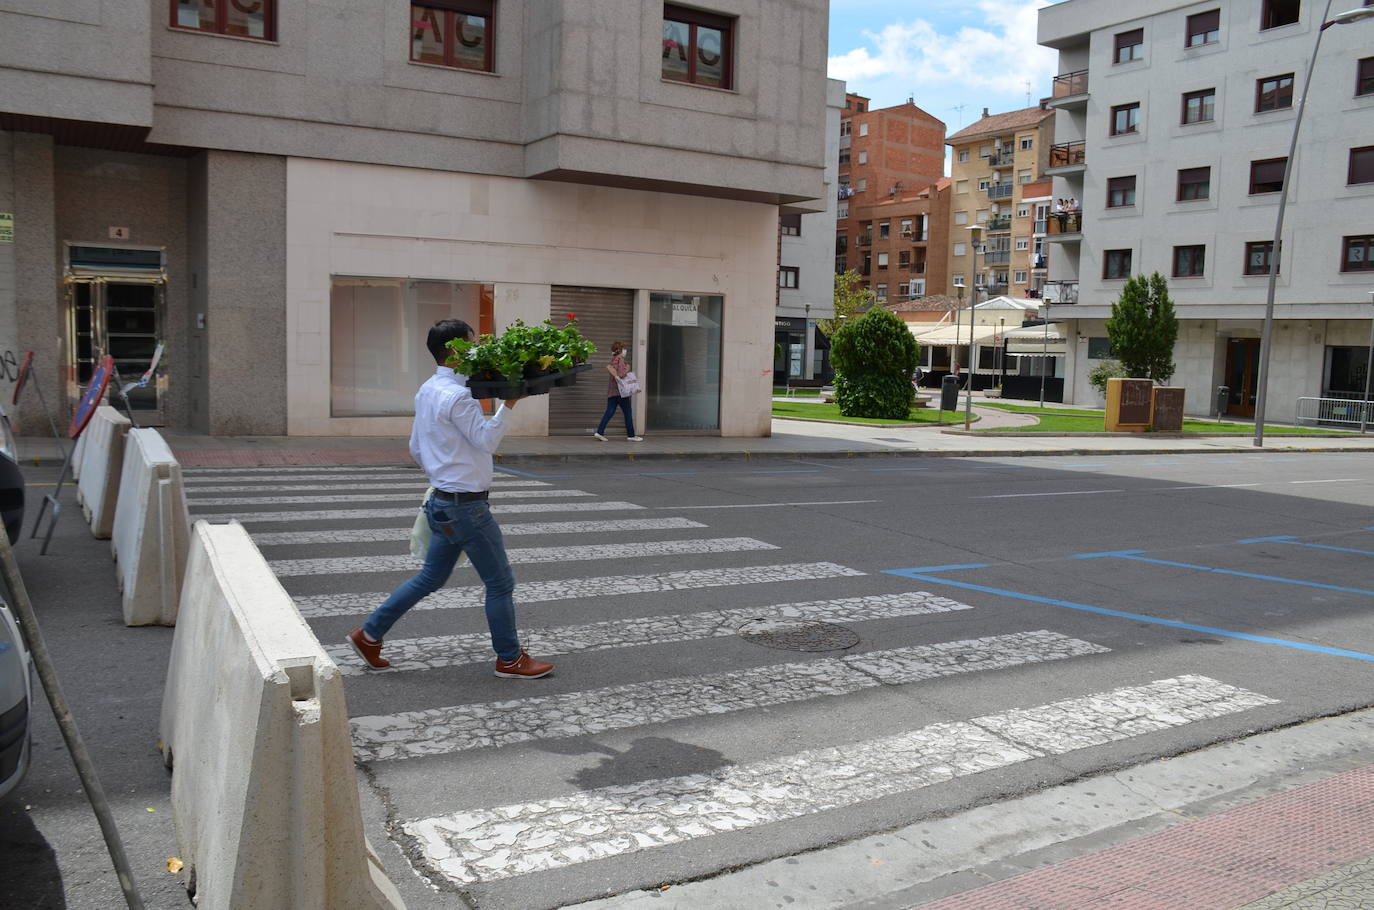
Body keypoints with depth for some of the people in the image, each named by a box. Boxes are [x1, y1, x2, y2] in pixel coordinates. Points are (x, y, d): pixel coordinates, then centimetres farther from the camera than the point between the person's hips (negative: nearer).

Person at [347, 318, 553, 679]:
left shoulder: (427, 391, 11)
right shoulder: (457, 395, -20)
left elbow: (416, 449, 18)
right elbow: (486, 440, -20)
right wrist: (508, 404, -19)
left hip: (445, 502, 10)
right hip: (466, 505, -10)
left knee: (431, 578, 19)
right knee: (500, 583, 3)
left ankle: (370, 634, 23)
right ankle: (510, 660, 14)